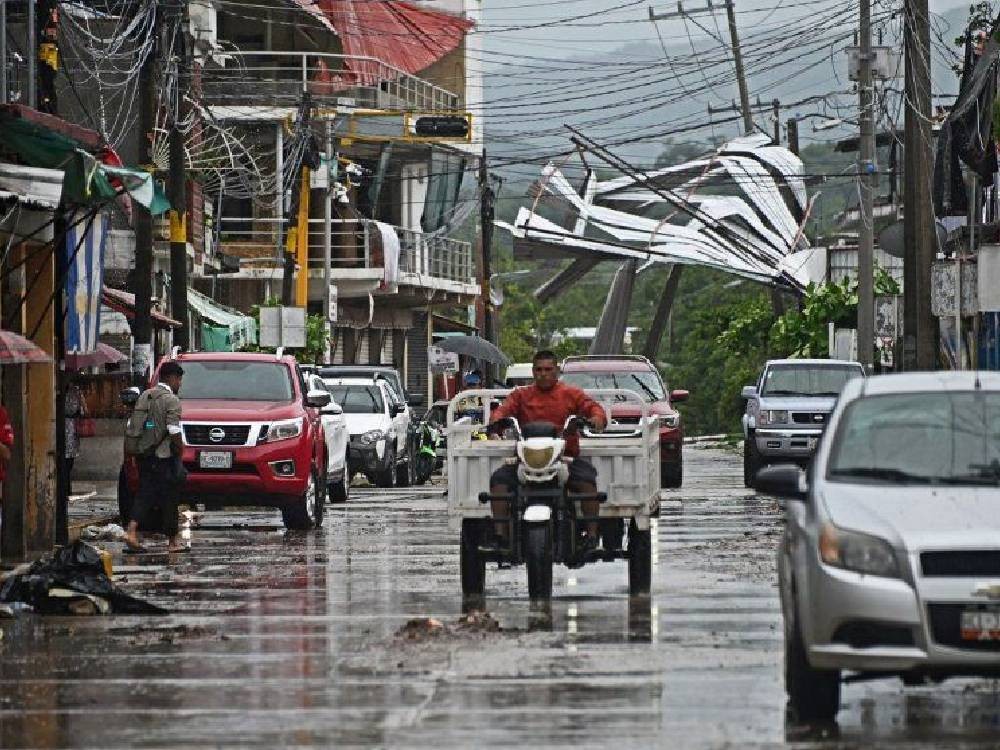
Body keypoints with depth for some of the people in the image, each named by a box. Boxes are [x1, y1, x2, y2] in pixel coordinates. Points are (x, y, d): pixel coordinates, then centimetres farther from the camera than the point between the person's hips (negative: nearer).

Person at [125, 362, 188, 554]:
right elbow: (174, 432, -19)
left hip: (145, 456, 6)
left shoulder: (145, 396, 10)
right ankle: (173, 541, 11)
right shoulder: (171, 400, -12)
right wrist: (180, 450, -5)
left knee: (145, 494, 9)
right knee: (169, 498, 3)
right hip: (165, 457, -6)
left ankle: (132, 531, -9)